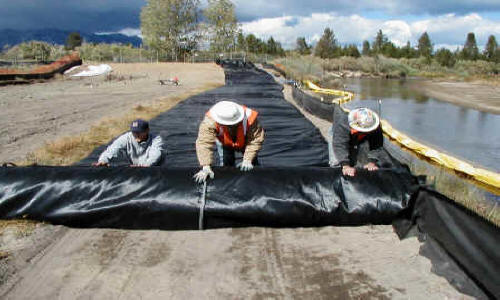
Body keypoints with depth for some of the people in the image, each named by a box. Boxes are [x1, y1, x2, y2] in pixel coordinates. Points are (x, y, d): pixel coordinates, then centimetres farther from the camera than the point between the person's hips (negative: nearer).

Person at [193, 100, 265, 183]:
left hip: (245, 142, 0)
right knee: (225, 165, -11)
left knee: (252, 163, 3)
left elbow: (256, 140, -34)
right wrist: (206, 167, -52)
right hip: (224, 143, 0)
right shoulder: (210, 121, -42)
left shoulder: (249, 118, -42)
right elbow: (204, 142, -45)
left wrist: (247, 160, -38)